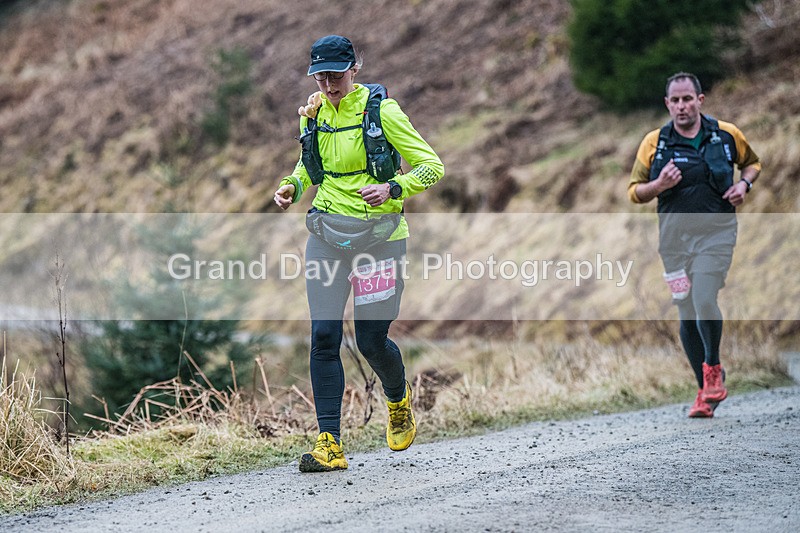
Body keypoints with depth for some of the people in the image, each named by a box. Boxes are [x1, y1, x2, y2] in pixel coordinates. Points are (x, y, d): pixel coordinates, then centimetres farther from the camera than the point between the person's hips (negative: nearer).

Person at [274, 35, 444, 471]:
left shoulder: (381, 110, -10)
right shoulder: (313, 113, 5)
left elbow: (432, 167, -8)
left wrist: (392, 188, -26)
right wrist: (293, 186, 2)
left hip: (377, 234, -4)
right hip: (327, 233, 4)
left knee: (371, 340, 1)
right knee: (323, 335, -7)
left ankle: (399, 401, 35)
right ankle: (329, 443, -6)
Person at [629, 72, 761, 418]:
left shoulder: (726, 135, 1)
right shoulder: (654, 143, 1)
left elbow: (752, 162, 20)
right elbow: (634, 192, 6)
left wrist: (744, 184, 0)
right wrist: (658, 185, -14)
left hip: (716, 232, -2)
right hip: (674, 236, 2)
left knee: (704, 301, -22)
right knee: (687, 316, 6)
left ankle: (713, 368, 3)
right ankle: (707, 391, 19)